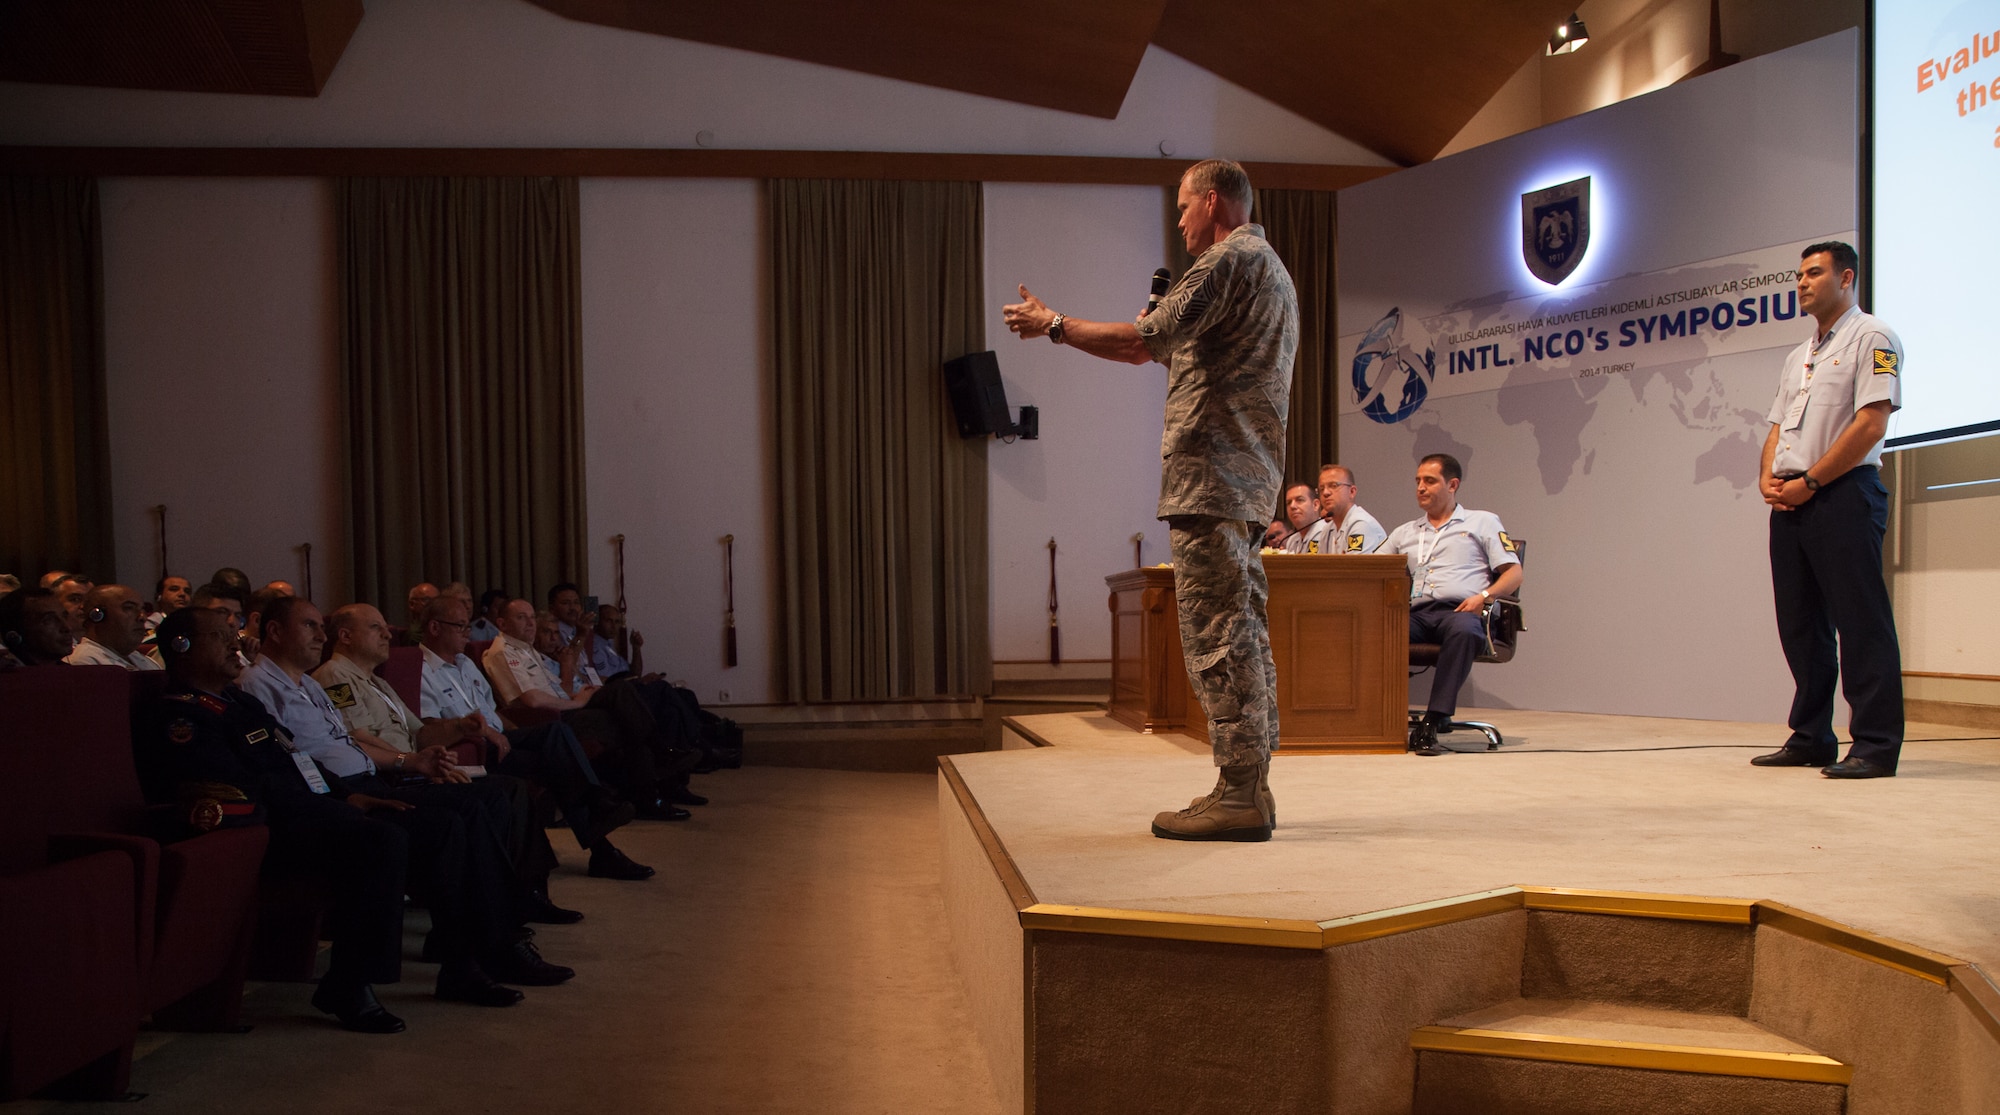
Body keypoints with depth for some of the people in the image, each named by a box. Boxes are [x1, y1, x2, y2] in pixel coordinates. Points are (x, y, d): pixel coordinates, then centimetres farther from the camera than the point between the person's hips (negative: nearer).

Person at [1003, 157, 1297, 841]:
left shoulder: (1231, 259, -8)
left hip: (1212, 477, -11)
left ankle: (1238, 796, -9)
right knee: (1243, 630, 10)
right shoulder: (1271, 267, 26)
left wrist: (1052, 325, -4)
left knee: (1218, 632, -10)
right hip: (1248, 478, 11)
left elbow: (1140, 344, -15)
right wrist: (1161, 335, 25)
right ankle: (1249, 786, 15)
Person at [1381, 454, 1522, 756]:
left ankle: (1433, 722, -42)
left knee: (1462, 630, -41)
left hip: (1458, 610, -3)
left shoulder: (1482, 522, 20)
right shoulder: (1404, 533, 31)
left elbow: (1513, 573, 11)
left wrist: (1484, 596, -9)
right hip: (1415, 614, 3)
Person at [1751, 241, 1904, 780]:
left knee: (1860, 623, -8)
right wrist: (1769, 477, 2)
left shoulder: (1871, 338, -3)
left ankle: (1875, 745, -5)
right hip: (1790, 502, 8)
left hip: (1843, 493, -8)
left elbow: (1871, 422, -13)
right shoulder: (1800, 355, 23)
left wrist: (1809, 481, -13)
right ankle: (1810, 738, 16)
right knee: (1800, 624, 9)